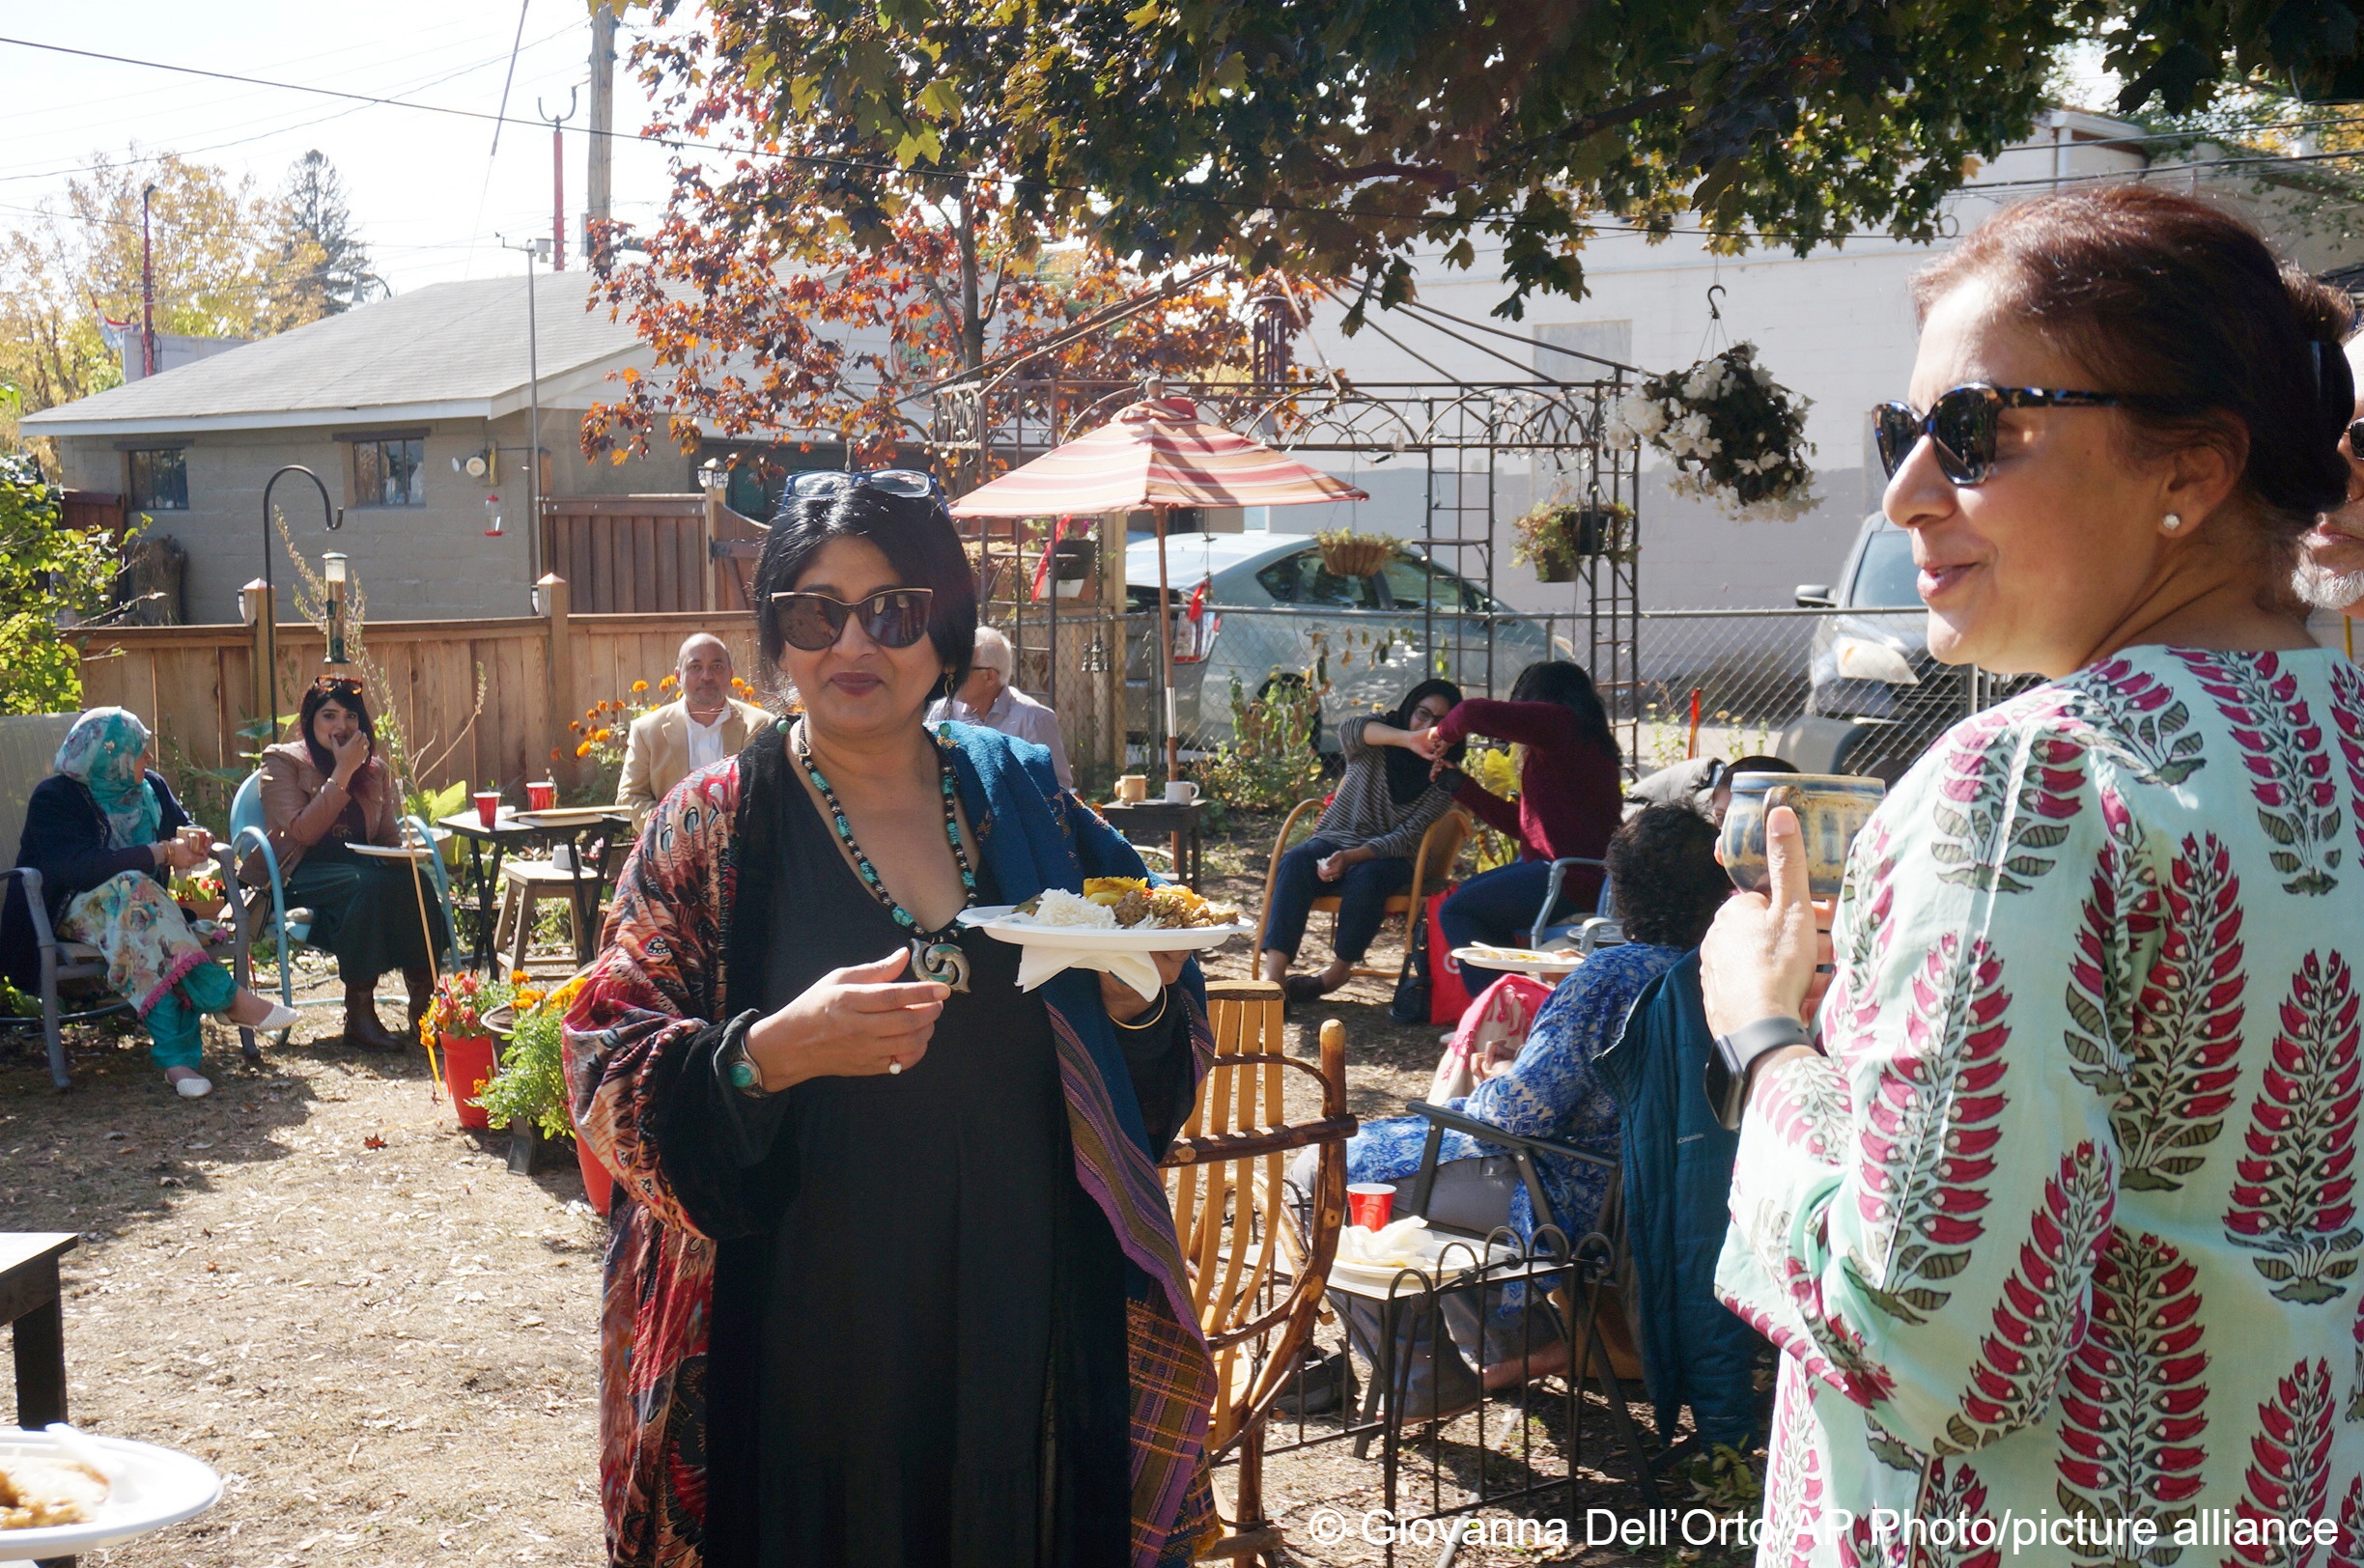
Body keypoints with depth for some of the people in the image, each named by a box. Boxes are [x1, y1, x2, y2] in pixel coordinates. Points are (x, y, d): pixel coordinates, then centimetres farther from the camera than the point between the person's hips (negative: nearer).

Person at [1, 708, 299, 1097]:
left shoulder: (151, 788, 12)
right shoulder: (54, 798, -8)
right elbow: (78, 867, -24)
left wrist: (192, 838, -13)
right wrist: (162, 852, -25)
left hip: (142, 905, 5)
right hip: (76, 911, -4)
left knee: (152, 940, -34)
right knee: (132, 890, -38)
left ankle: (176, 1056, -46)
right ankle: (228, 999, -40)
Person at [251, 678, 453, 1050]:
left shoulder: (375, 770, 15)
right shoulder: (282, 761, 1)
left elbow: (392, 836, 14)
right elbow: (303, 831, -13)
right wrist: (342, 773, -16)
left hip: (361, 868, 4)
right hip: (300, 877, -4)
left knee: (414, 880, -30)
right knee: (368, 885, -36)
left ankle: (423, 1005, -29)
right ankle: (359, 1015, -32)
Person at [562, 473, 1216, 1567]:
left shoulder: (1025, 804, 6)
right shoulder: (712, 830, -3)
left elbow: (1149, 1095, 13)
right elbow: (606, 1080, -9)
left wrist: (1138, 1005, -9)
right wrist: (772, 1053, -26)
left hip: (1020, 1334, 3)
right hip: (802, 1350, -3)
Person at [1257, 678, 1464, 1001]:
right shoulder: (1375, 739, 1)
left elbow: (1407, 838, -11)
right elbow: (1350, 730, -26)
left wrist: (1351, 857, -27)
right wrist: (1407, 739, -46)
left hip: (1387, 856, -1)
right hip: (1333, 841, 1)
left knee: (1365, 879, -35)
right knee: (1294, 864, -30)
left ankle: (1340, 970, -16)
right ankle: (1273, 976, -39)